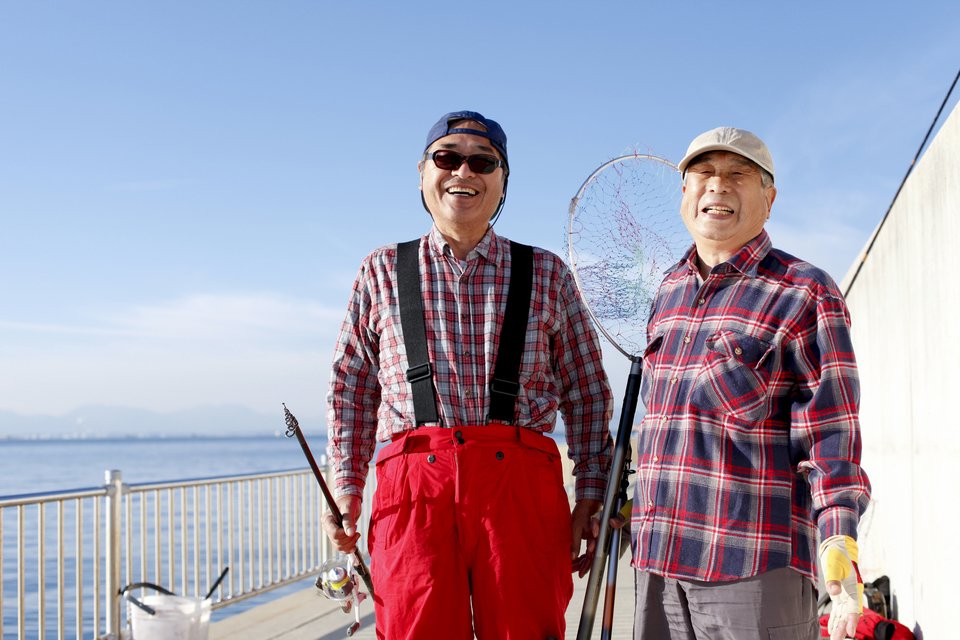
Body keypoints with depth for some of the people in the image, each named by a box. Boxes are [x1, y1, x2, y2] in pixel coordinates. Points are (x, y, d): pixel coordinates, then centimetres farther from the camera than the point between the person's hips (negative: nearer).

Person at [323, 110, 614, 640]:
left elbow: (587, 393, 13)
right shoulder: (383, 271, 15)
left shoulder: (547, 274, 14)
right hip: (413, 485, 0)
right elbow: (351, 388, 15)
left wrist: (590, 496, 5)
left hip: (522, 487, 0)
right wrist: (346, 486, 6)